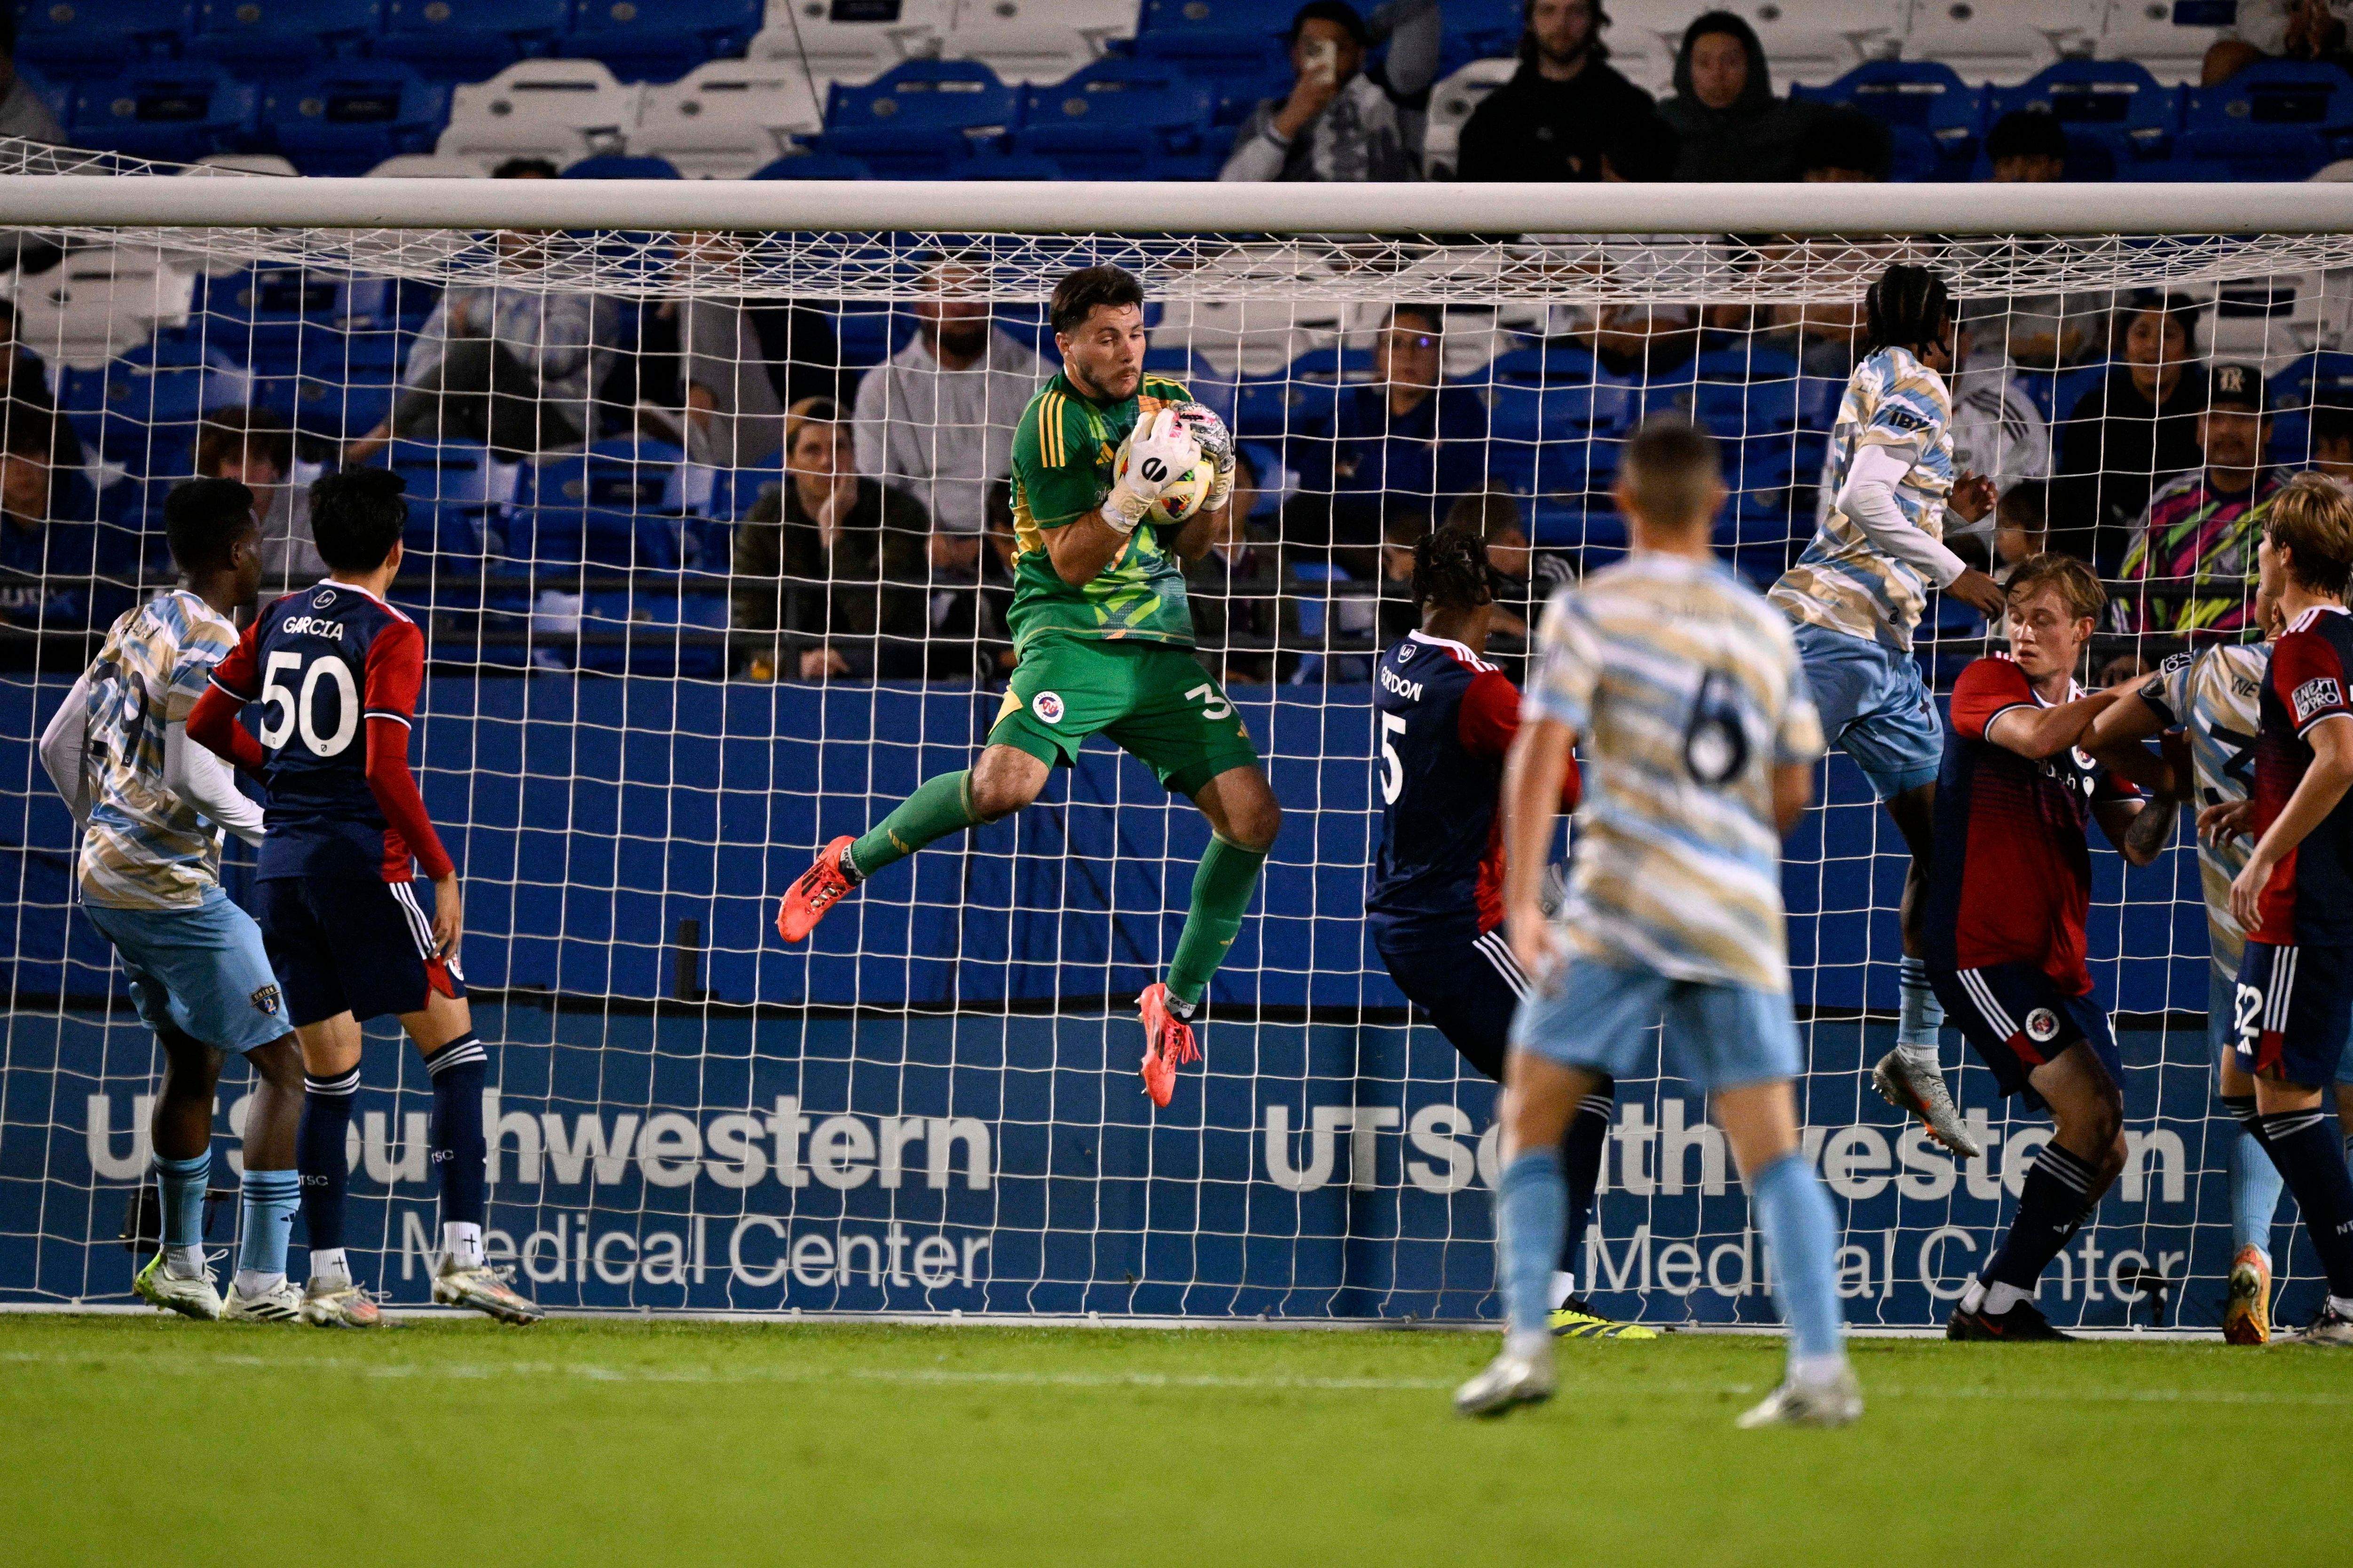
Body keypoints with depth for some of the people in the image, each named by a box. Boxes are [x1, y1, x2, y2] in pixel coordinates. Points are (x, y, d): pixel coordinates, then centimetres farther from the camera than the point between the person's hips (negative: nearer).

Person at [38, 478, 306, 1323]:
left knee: (193, 1060, 23)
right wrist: (272, 826, -9)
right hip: (172, 890, -10)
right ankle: (259, 1282, -13)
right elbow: (195, 778, -24)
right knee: (287, 1062, -7)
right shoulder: (211, 644, -16)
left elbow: (59, 745, 17)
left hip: (107, 878, 10)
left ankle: (181, 1262, 32)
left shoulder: (142, 623, 11)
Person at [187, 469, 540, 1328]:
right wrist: (444, 873, -13)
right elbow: (386, 771, -17)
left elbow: (206, 724, 18)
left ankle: (327, 1279, 6)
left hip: (281, 862, 6)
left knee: (329, 1074, 10)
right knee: (455, 1043, 0)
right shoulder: (391, 636, -9)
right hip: (361, 859, -6)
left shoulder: (279, 621, 11)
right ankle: (462, 1256, -11)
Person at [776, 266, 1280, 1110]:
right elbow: (1072, 562, -14)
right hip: (1070, 632, -6)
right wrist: (1134, 493, -27)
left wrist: (1214, 487, -3)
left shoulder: (1167, 403, 10)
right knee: (1006, 782, -31)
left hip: (1161, 644, 6)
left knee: (1253, 816, -7)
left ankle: (1176, 1002, 10)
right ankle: (850, 864, -3)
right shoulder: (1053, 422, -9)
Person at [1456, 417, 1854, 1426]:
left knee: (1531, 1121, 7)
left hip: (1623, 899, -4)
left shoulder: (1593, 609, 1)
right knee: (1771, 1148, 3)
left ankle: (1528, 1343, -8)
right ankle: (1820, 1370, -10)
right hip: (1741, 909, 4)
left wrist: (1519, 901, -13)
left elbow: (1541, 752, -9)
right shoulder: (1764, 627, 15)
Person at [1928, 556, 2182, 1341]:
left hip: (2058, 963, 8)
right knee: (2092, 1106, -20)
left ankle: (1994, 1305, 13)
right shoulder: (1987, 683, -4)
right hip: (1982, 949, -8)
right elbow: (2035, 738, -26)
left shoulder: (2095, 722, 16)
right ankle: (1993, 1305, -14)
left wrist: (2171, 792, -9)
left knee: (2105, 1152, 4)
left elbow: (2136, 844, 9)